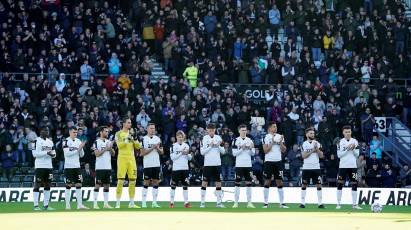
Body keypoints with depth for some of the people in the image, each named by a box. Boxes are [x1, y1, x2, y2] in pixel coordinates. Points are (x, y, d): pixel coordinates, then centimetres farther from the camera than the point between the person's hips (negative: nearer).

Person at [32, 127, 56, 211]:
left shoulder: (50, 142, 15)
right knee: (37, 185, -5)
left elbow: (54, 153, 19)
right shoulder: (36, 141, -5)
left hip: (49, 166, 7)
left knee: (47, 185, 7)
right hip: (39, 166, -7)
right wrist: (46, 153, -20)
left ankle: (46, 205, 11)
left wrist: (53, 154, -5)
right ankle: (36, 205, -6)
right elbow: (35, 154, -14)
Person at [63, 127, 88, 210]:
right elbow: (67, 153, -18)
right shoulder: (66, 141, -7)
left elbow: (81, 155, 13)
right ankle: (67, 205, 3)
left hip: (77, 166, 5)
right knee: (68, 185, -1)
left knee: (79, 185, 2)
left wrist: (81, 148, -7)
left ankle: (80, 205, 3)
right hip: (69, 166, -5)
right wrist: (78, 149, -19)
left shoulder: (78, 141, 11)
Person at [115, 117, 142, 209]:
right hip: (122, 158, -5)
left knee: (133, 180, 5)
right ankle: (117, 203, -5)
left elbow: (138, 147, 9)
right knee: (120, 180, -8)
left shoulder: (132, 133, 14)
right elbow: (119, 145, -17)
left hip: (131, 158, 5)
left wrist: (135, 138, -5)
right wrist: (128, 138, -20)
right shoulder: (118, 134, -1)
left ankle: (132, 203, 14)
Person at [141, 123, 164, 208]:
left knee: (156, 182, 4)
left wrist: (157, 148, -8)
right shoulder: (144, 139, -4)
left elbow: (162, 152, 12)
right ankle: (143, 203, 2)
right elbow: (142, 153, -10)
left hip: (156, 164, 5)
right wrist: (152, 148, -15)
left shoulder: (157, 139, 11)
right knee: (146, 183, -2)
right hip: (148, 165, -5)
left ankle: (154, 202, 7)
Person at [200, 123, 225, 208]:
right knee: (204, 182, -1)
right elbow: (202, 152, -6)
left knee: (218, 182, 4)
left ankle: (219, 202, 8)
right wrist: (210, 146, -15)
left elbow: (223, 151, 6)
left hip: (217, 164, 3)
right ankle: (202, 202, 3)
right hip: (207, 164, -3)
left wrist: (218, 146, -12)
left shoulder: (218, 138, 6)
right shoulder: (204, 138, -1)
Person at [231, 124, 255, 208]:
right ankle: (236, 202, 1)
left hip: (248, 165, 3)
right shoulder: (236, 140, 0)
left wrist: (251, 148, -11)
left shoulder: (250, 140, 11)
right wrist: (242, 148, -16)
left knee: (249, 183, 3)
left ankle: (249, 202, 7)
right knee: (237, 183, -2)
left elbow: (253, 153, 9)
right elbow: (234, 153, -6)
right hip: (239, 165, -3)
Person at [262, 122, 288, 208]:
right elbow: (265, 151, -9)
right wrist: (272, 143, -16)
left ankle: (282, 203, 3)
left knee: (279, 182, 2)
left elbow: (283, 150, 6)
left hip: (278, 161, 3)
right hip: (269, 161, -3)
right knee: (267, 182, 0)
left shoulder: (280, 137, 9)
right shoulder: (266, 137, -2)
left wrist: (281, 142, -9)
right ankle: (266, 203, 4)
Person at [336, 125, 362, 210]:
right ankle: (338, 204, 3)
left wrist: (353, 149, -13)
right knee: (340, 184, -3)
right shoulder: (340, 142, 2)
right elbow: (339, 155, -5)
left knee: (354, 184, 1)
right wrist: (347, 149, -14)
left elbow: (357, 154, 4)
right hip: (343, 166, -1)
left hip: (353, 166, 1)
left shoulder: (355, 141, 6)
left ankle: (354, 204, 6)